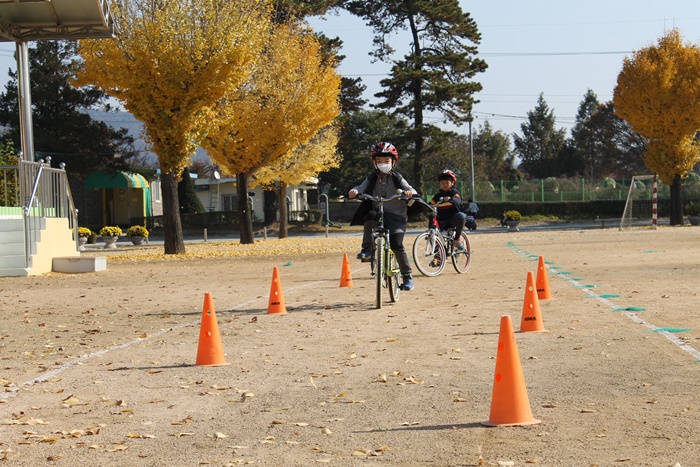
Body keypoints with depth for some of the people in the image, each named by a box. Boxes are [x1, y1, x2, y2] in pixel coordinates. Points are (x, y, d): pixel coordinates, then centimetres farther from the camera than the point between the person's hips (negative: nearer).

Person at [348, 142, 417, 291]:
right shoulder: (372, 178, 5)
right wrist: (355, 191, -34)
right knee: (370, 216, -33)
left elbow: (410, 190, -8)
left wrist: (410, 192, -33)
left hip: (396, 215, -2)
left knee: (396, 244, -15)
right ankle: (367, 249, -23)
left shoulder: (397, 178, 1)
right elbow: (362, 187, -10)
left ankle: (407, 275, -1)